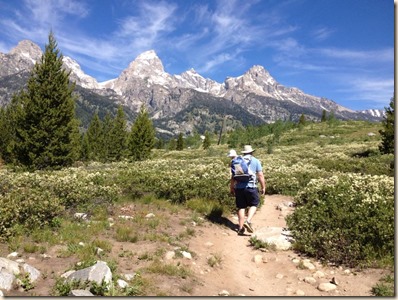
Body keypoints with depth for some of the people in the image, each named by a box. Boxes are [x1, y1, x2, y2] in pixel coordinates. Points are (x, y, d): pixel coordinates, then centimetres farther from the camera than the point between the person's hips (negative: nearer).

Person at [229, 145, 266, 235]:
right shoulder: (256, 161, 4)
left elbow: (233, 176, 10)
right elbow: (260, 175, -1)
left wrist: (231, 187, 19)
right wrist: (263, 187, 6)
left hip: (239, 187, 3)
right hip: (251, 187, -3)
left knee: (241, 207, 10)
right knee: (254, 204, 14)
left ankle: (241, 228, 12)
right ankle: (248, 221, -6)